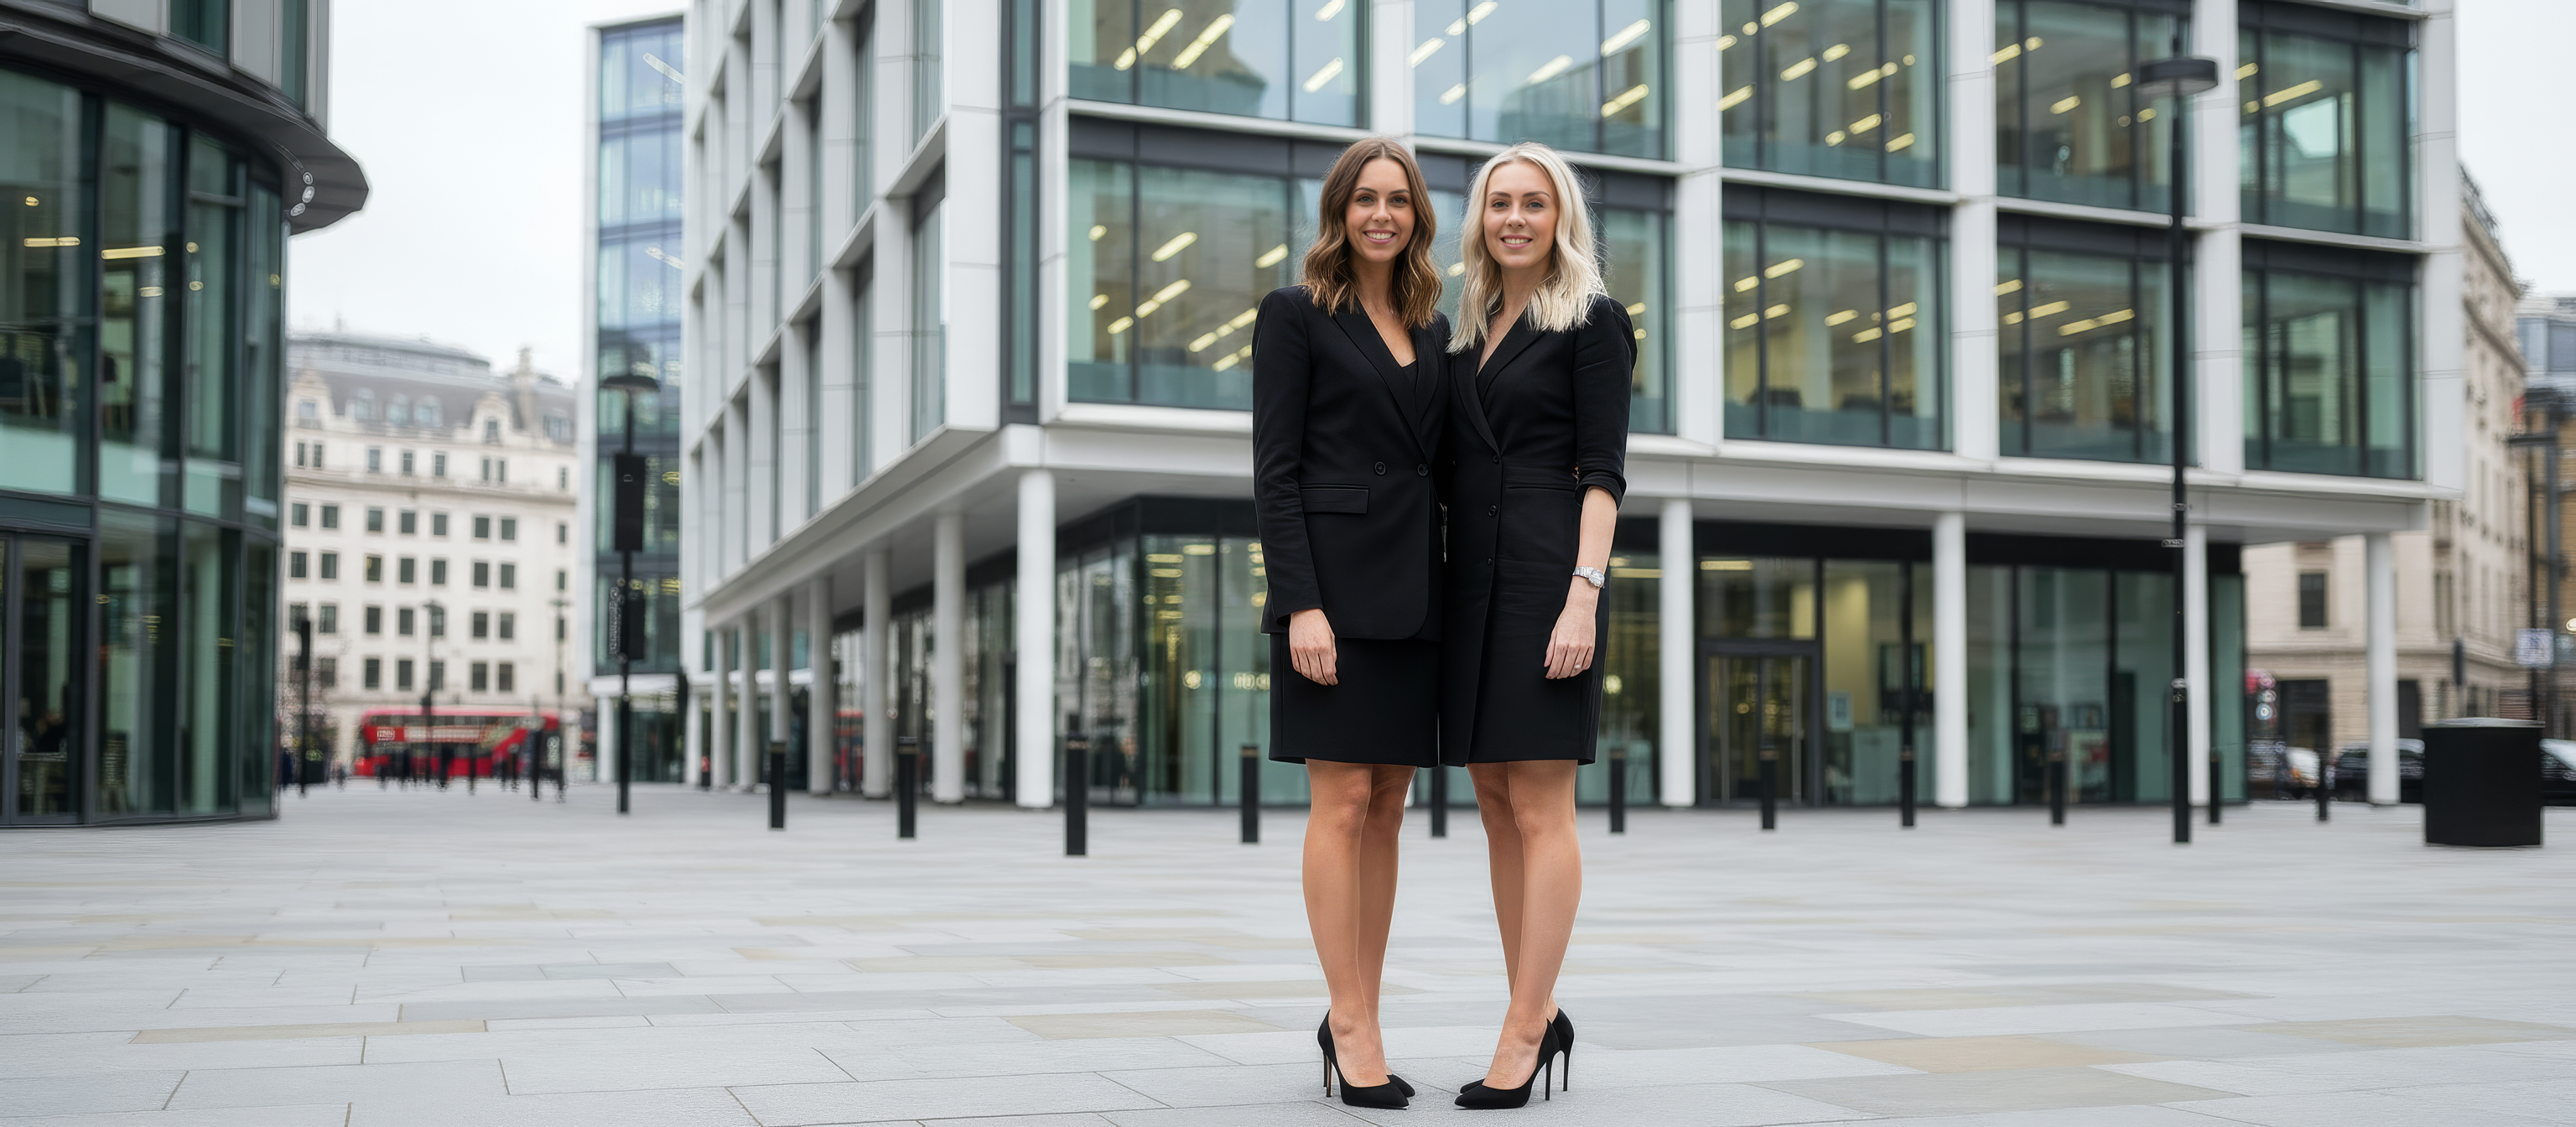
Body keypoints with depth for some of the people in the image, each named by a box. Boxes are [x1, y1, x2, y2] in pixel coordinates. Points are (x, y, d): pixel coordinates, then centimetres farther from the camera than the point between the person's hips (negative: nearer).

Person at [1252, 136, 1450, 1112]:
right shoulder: (1294, 315, 0)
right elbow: (1274, 469, -7)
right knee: (1343, 800, -6)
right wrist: (1300, 603, -16)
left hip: (1415, 586, 6)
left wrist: (1454, 597, 10)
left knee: (1388, 807, 6)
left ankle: (1353, 1018, 14)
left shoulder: (1432, 328, 16)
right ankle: (1355, 1026, -1)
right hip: (1335, 578, -6)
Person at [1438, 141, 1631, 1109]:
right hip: (1472, 581, 7)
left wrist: (1583, 599, -18)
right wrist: (1435, 599, 12)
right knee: (1495, 804, 8)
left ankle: (1520, 1034, -4)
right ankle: (1540, 1012, 16)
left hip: (1546, 574, -7)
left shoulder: (1593, 321, -1)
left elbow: (1603, 473, -9)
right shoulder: (1467, 334, 18)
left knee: (1539, 807, -7)